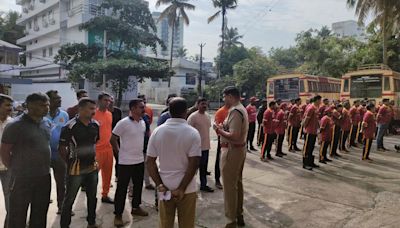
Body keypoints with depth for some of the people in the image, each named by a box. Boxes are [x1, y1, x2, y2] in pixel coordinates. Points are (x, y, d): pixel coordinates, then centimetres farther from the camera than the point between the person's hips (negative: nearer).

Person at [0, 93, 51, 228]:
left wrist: (45, 168, 13)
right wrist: (16, 170, -1)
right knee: (18, 216, 9)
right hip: (22, 179, -6)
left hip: (44, 177, 6)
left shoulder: (47, 123, 4)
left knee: (40, 214, 19)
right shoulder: (15, 126, -15)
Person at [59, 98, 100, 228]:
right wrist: (70, 164, -1)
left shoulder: (96, 125, 0)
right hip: (76, 169, -5)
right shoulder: (70, 126, -17)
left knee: (92, 197, 18)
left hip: (92, 168, 6)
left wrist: (94, 160, 10)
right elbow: (62, 148, -10)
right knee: (69, 199, 9)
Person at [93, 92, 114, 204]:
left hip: (109, 148, 7)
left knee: (107, 173, 14)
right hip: (97, 149, -7)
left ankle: (105, 195, 28)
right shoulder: (94, 114, -11)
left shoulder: (110, 114, 10)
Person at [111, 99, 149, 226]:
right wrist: (119, 152, -3)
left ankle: (136, 207, 36)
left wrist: (140, 152, 13)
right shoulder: (123, 123, -18)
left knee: (138, 185, 18)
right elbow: (113, 139, -10)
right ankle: (118, 214, 16)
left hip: (140, 160, 7)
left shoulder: (143, 122, 3)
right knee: (122, 188, 4)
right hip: (126, 162, -7)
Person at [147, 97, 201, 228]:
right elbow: (194, 164, -17)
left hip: (165, 188, 3)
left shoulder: (157, 132, -2)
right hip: (186, 188, -3)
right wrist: (181, 189, -12)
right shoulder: (193, 133, -11)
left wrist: (159, 184, -2)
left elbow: (150, 162, -2)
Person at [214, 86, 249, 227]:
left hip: (231, 151, -10)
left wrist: (220, 131, -15)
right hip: (241, 148, 10)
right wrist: (224, 127, 8)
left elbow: (234, 136, -28)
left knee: (230, 186, 0)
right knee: (238, 183, 19)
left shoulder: (234, 111, -21)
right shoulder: (242, 109, 10)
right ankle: (239, 215, 33)